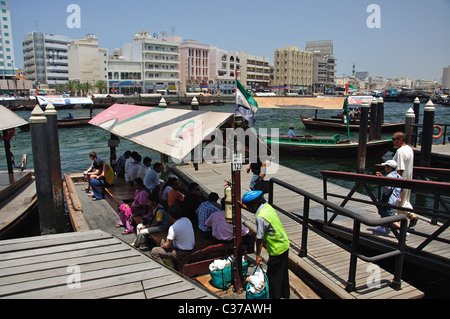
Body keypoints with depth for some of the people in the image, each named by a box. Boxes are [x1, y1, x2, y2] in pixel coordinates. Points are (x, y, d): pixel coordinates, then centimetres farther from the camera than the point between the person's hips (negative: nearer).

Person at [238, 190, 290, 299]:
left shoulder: (261, 218, -28)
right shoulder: (267, 206, -2)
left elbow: (259, 239, -20)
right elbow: (256, 211, 22)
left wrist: (258, 255, -9)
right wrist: (244, 206, 16)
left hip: (277, 249, -9)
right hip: (284, 244, 9)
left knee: (273, 276, 8)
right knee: (283, 273, 25)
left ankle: (275, 296, 22)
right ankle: (285, 294, 41)